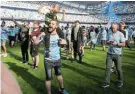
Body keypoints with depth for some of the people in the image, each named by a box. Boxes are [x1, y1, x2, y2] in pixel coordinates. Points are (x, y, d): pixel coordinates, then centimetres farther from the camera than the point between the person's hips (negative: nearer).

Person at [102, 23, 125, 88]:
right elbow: (107, 42, 17)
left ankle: (120, 81, 30)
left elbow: (123, 44, -7)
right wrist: (109, 42, -6)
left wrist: (117, 44, -23)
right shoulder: (110, 34, 8)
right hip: (109, 54, 4)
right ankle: (107, 82, 7)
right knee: (108, 68, 0)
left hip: (117, 54, -3)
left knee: (118, 69, 9)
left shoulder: (120, 34, -6)